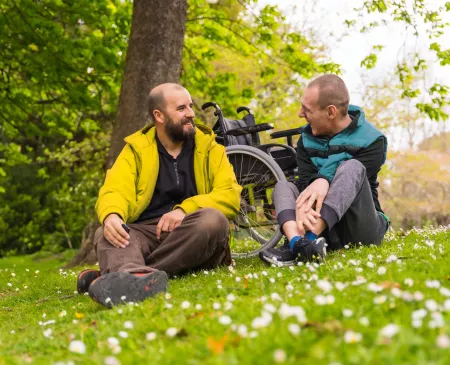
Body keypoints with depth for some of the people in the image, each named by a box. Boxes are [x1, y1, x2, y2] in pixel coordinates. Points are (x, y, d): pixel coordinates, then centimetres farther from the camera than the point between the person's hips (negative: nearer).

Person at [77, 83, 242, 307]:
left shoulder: (208, 147, 10)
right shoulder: (136, 150, 10)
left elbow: (230, 195, -2)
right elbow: (115, 191, -6)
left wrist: (184, 210, -19)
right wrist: (111, 216, -31)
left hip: (192, 238, 0)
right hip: (146, 232, 0)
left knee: (212, 219, -32)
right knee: (105, 234, -29)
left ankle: (115, 277, -40)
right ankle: (138, 278, -65)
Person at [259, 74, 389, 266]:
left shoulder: (371, 141, -6)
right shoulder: (306, 140, 4)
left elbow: (351, 179, -19)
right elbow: (306, 181, -11)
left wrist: (325, 181, -38)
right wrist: (303, 205, -32)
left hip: (360, 228, -4)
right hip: (323, 229, 4)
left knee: (351, 167, -26)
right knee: (283, 186, -14)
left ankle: (305, 242, -45)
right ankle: (297, 242, -46)